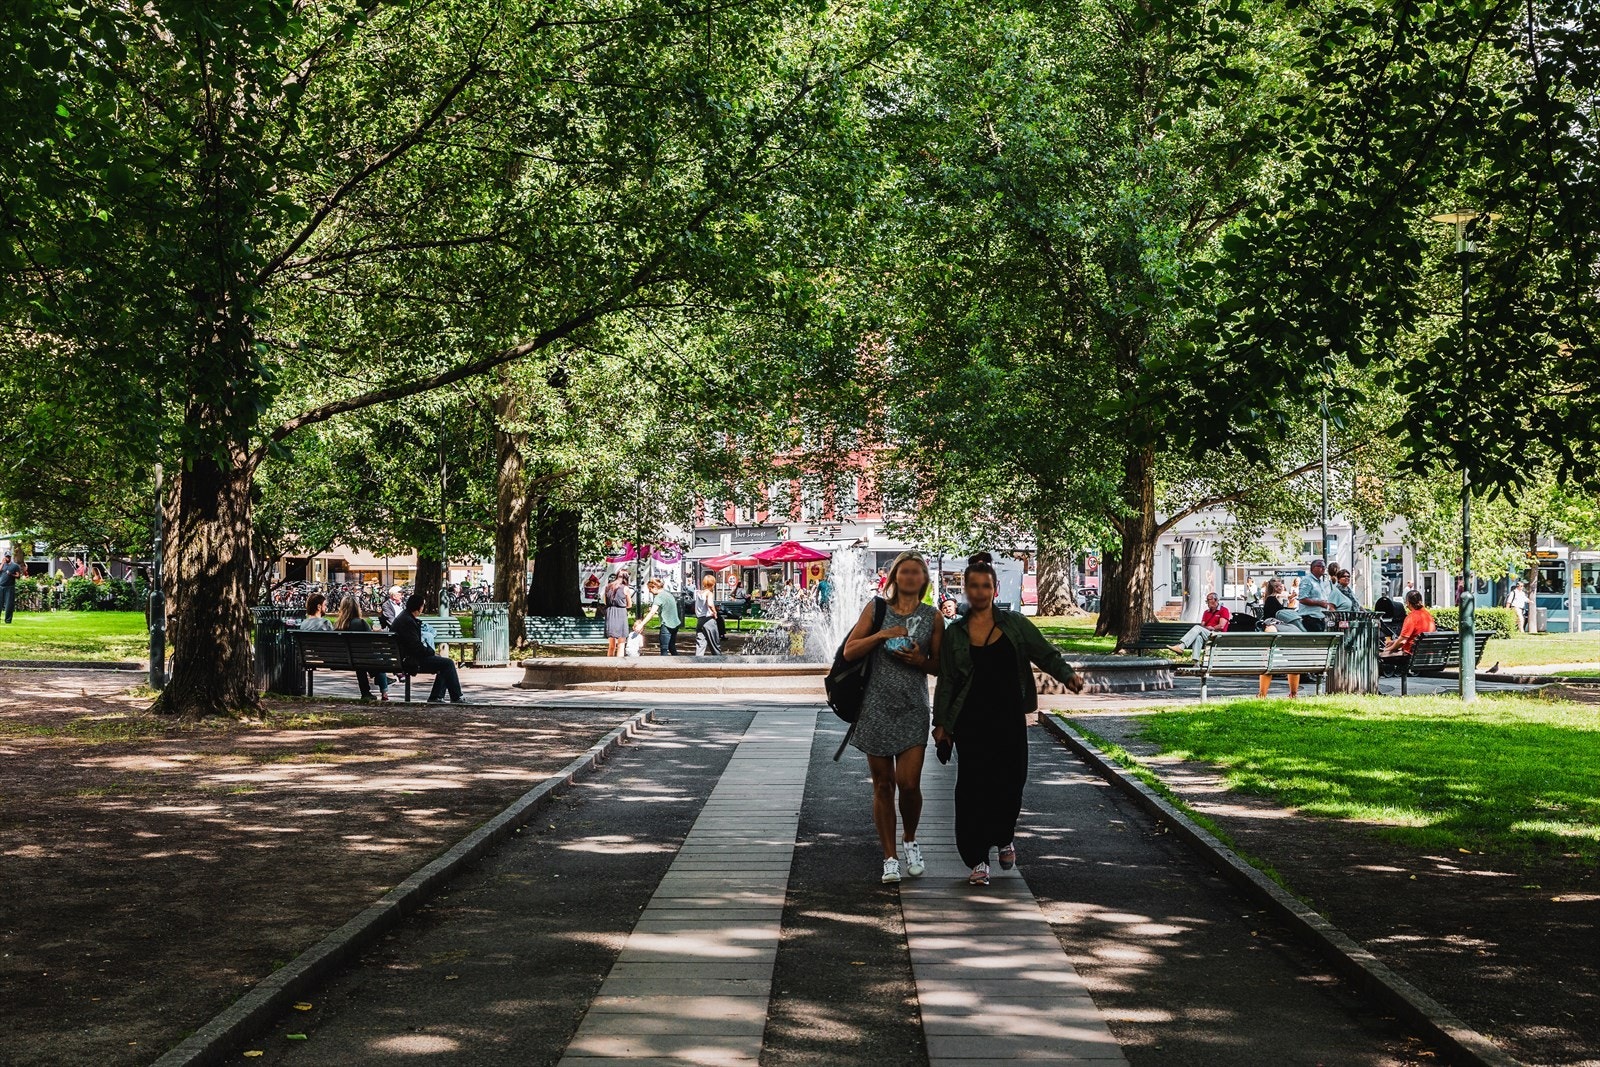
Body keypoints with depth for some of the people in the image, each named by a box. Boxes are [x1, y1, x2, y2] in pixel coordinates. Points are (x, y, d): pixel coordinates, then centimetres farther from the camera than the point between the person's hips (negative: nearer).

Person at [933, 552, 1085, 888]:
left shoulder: (1015, 624, 4)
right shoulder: (955, 632, 5)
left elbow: (1046, 654, 0)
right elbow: (946, 681, 8)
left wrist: (1067, 675, -19)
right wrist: (940, 722, 5)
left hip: (1010, 718, 0)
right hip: (971, 721, 0)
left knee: (1010, 781, 1)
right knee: (973, 787, -3)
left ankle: (1004, 838, 30)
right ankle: (977, 859, 5)